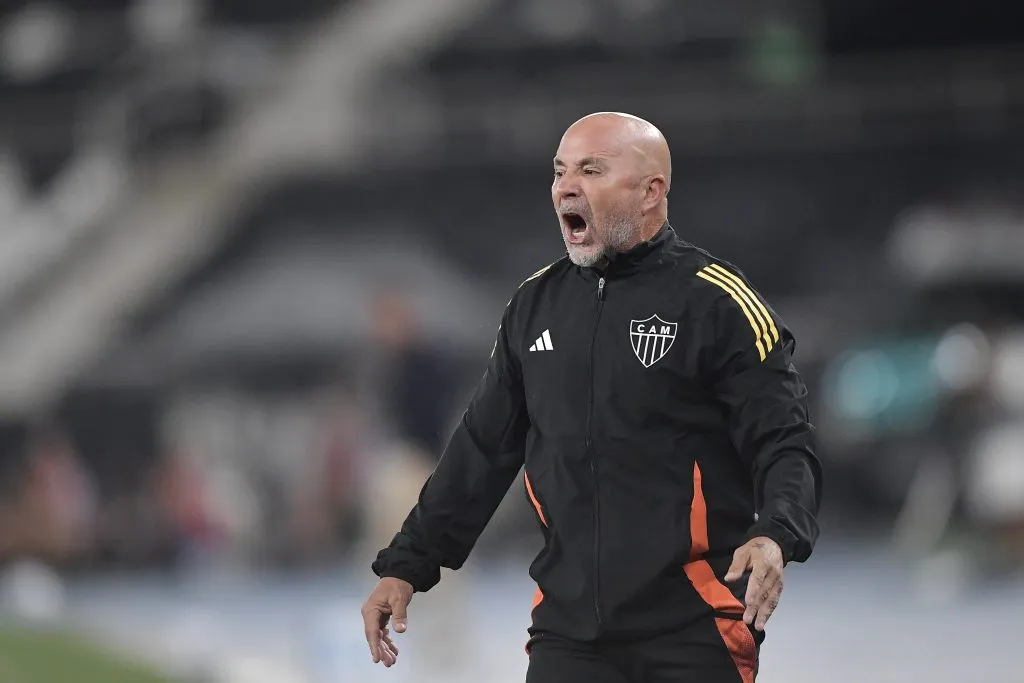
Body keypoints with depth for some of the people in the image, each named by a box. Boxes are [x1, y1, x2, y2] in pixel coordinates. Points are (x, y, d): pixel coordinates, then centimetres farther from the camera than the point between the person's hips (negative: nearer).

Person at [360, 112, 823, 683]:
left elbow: (784, 441, -9)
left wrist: (775, 538, -28)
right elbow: (483, 451, 18)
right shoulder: (536, 304, 12)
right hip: (568, 628, 4)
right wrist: (406, 565, 15)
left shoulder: (718, 303, -5)